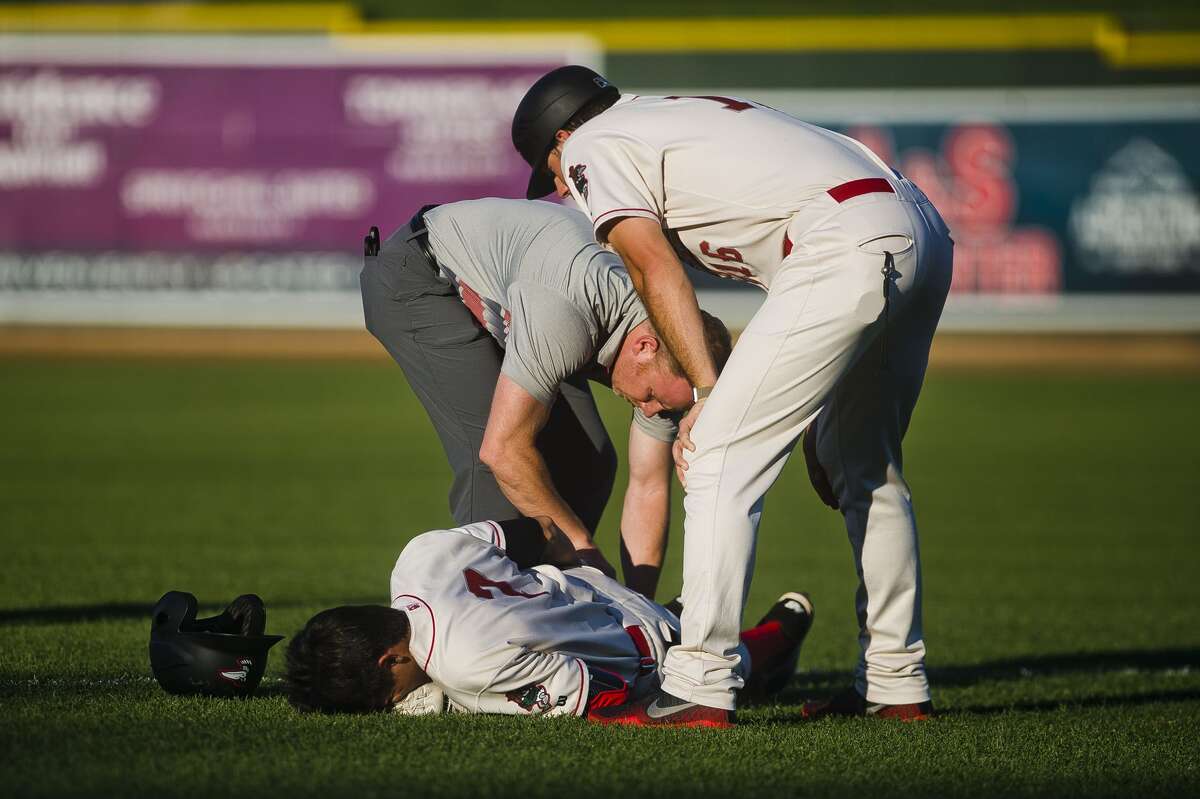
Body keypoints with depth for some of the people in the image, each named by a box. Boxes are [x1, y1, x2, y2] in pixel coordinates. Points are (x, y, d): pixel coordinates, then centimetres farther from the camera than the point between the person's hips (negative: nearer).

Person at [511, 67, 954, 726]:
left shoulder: (593, 147, 11)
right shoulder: (684, 115, 34)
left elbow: (657, 271, -2)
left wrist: (707, 391, -4)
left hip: (847, 246, -9)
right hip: (926, 232, 9)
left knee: (720, 456, -6)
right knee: (865, 466, 22)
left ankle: (700, 688, -10)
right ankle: (896, 683, 26)